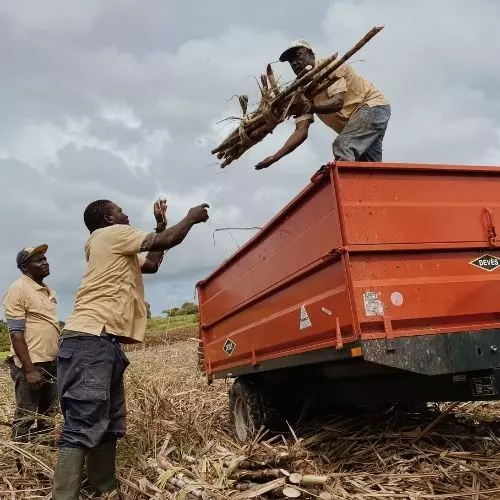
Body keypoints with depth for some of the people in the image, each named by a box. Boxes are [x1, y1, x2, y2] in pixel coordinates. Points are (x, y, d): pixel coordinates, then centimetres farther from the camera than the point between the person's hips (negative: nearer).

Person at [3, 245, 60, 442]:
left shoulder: (48, 291, 14)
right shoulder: (18, 290, -10)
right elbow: (16, 333, -16)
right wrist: (29, 369, -20)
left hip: (51, 364, 8)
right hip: (30, 365, -8)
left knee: (48, 418, 14)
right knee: (25, 419, -2)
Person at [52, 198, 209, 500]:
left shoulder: (117, 251, 28)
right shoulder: (110, 234, 1)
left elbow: (152, 263, 35)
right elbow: (166, 242, -2)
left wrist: (162, 224, 36)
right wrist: (192, 217, 14)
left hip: (103, 344, 10)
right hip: (90, 341, -10)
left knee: (108, 426, 9)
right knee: (83, 426, -17)